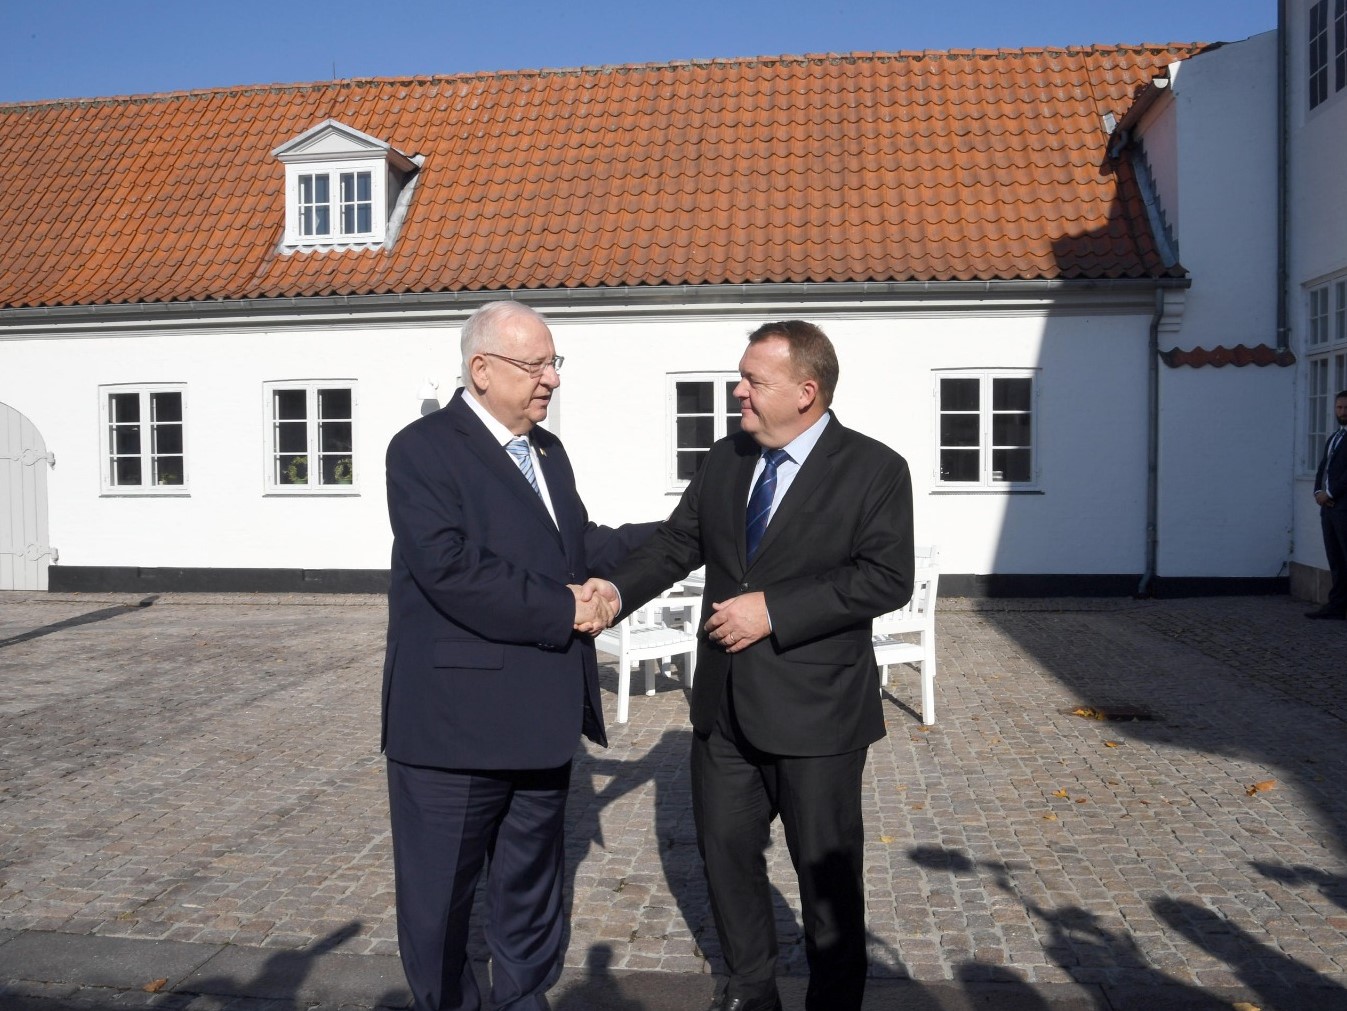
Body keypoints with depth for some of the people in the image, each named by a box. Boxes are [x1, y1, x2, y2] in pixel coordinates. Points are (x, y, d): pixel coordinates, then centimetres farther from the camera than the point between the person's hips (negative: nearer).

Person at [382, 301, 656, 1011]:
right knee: (442, 890, 10)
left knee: (532, 879, 22)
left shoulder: (547, 451, 13)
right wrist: (562, 611, -21)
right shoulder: (423, 450, -14)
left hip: (541, 715, 8)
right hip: (455, 718, -7)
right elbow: (449, 568, -26)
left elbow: (580, 546, 16)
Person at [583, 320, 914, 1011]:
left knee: (826, 869, 9)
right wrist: (617, 588, -10)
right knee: (725, 851, 17)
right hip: (724, 702, 6)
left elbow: (887, 579, -17)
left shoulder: (875, 469, -10)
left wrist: (774, 610, -22)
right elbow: (676, 544, 8)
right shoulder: (724, 461, 7)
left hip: (815, 708, -6)